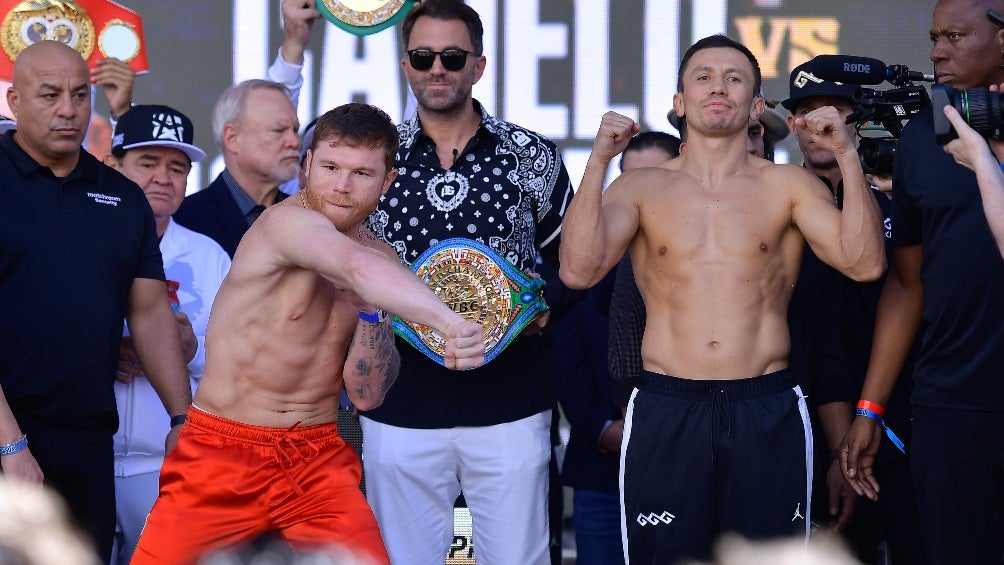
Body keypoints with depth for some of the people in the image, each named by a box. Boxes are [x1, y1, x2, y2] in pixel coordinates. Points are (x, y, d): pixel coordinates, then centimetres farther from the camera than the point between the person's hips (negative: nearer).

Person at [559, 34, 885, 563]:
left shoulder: (788, 186, 7)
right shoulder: (640, 188, 7)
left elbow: (864, 262, -6)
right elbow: (578, 271, -8)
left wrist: (847, 155, -12)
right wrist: (598, 161, -13)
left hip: (767, 414, 0)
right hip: (665, 413, 0)